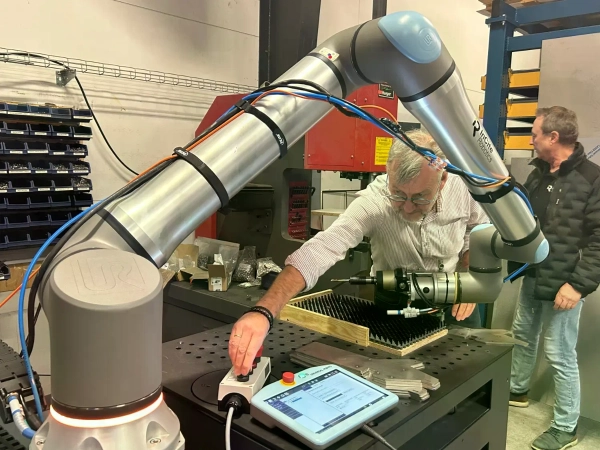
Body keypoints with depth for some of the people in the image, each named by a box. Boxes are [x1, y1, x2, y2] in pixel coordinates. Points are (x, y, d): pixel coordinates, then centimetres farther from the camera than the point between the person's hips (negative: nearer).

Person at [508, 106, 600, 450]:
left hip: (564, 283, -8)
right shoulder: (539, 174, 8)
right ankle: (518, 390, 43)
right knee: (523, 334, 21)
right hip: (533, 276, 8)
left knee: (560, 354, 1)